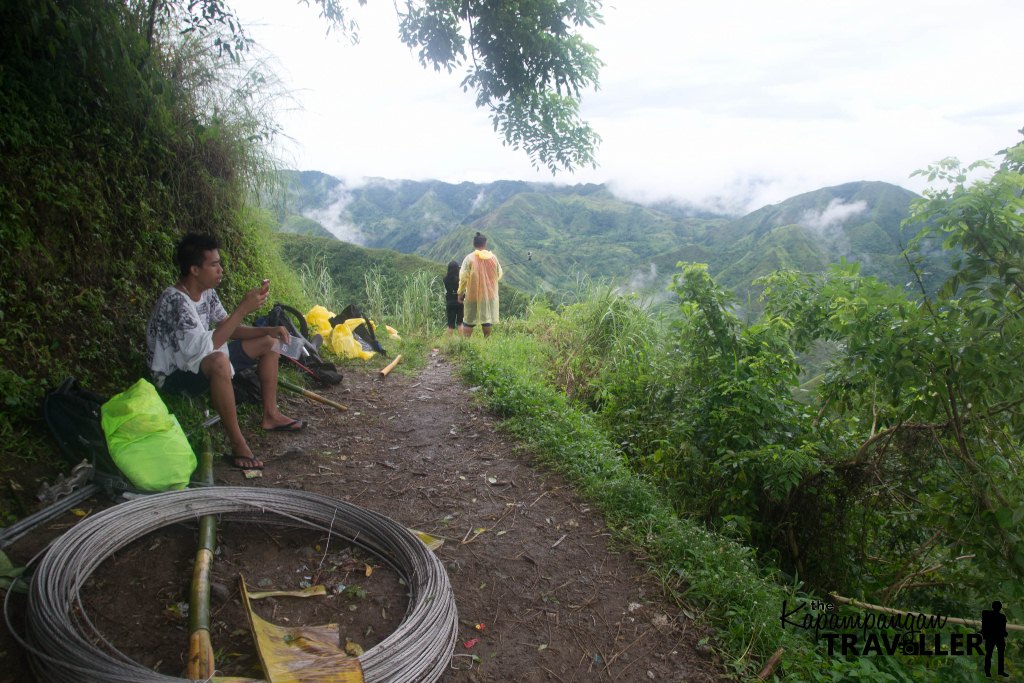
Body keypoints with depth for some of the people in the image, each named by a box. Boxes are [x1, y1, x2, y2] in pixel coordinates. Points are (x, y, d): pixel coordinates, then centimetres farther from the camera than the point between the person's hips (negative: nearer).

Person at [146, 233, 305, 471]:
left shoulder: (207, 292, -2)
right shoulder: (174, 300, -28)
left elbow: (227, 328, 8)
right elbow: (203, 346, -36)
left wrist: (269, 330, -8)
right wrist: (243, 309, -35)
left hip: (204, 361, 9)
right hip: (174, 376, -9)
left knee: (269, 342, 7)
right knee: (219, 361, -42)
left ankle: (270, 414, 11)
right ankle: (237, 443, -30)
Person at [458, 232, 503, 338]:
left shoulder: (469, 258, -10)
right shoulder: (493, 257, -1)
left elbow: (463, 278, -10)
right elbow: (499, 275, 9)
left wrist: (461, 293, 0)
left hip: (473, 295, -3)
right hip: (489, 295, 3)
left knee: (468, 321, 4)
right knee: (487, 320, 12)